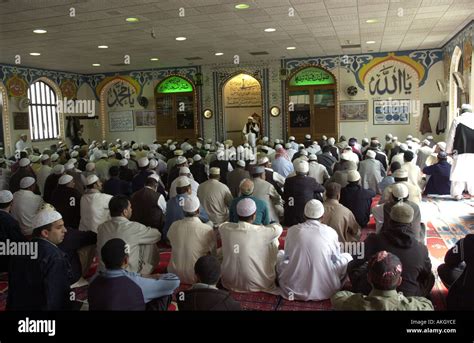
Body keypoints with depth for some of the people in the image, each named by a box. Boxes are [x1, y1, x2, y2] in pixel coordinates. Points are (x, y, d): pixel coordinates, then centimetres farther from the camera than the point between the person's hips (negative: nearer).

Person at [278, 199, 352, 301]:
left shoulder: (292, 230, -3)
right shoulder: (330, 232, -7)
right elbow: (336, 259, 7)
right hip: (325, 290, -1)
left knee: (280, 254, 26)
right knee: (347, 257, 21)